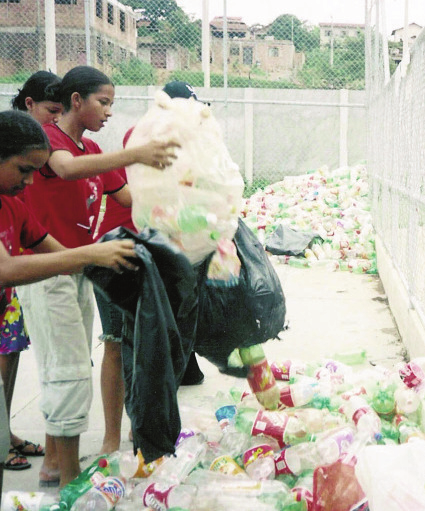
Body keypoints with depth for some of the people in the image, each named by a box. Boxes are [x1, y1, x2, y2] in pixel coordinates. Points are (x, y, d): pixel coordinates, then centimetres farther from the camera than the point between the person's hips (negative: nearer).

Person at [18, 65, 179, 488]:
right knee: (70, 373, -7)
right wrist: (134, 155, -48)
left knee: (71, 371, 14)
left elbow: (129, 196, 12)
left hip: (78, 271, 9)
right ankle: (70, 477, 1)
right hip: (47, 273, -9)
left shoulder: (92, 151, 14)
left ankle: (54, 461, 26)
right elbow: (68, 168, -37)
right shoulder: (46, 136, -14)